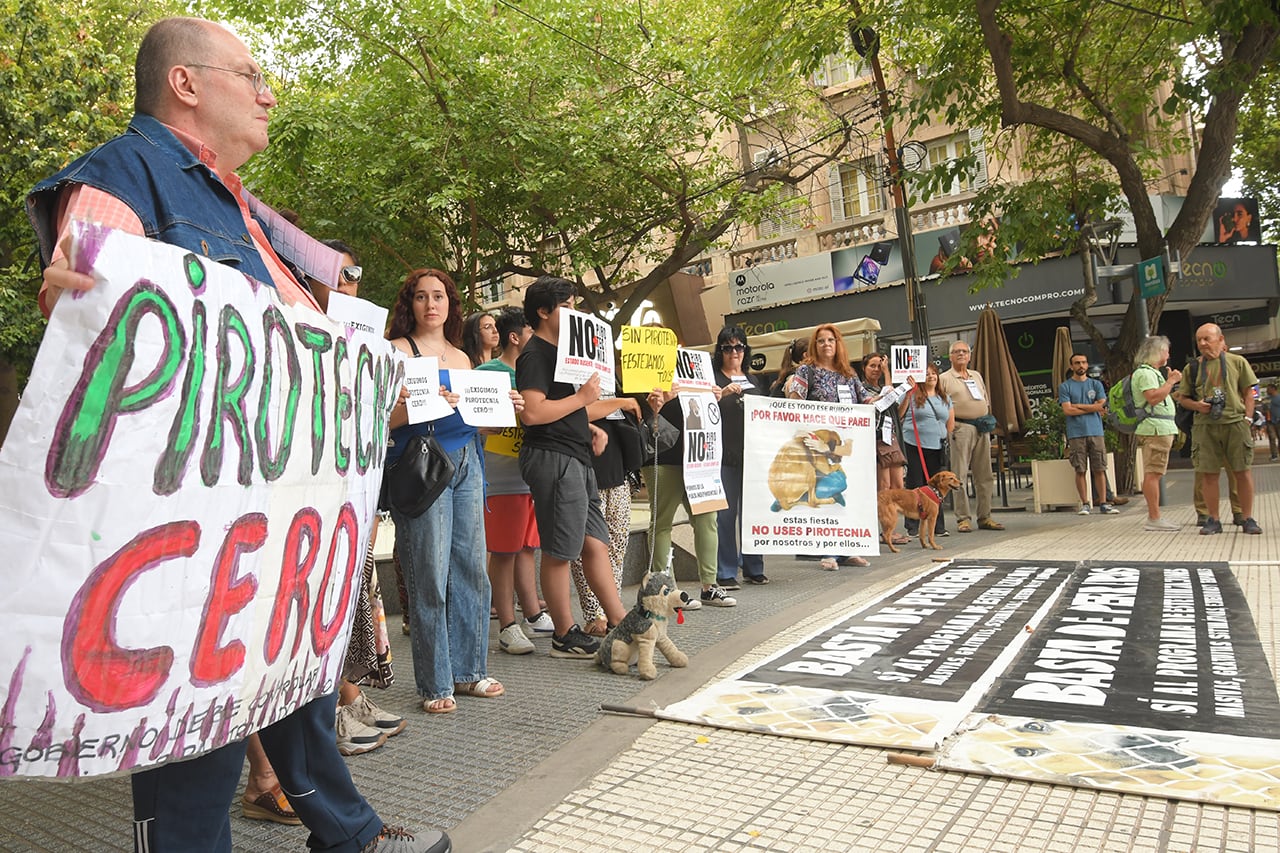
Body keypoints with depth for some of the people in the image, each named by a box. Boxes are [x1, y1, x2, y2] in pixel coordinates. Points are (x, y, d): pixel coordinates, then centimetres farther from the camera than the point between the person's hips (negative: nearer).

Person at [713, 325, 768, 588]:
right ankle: (725, 573, 3)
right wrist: (723, 393, -26)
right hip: (725, 455, -5)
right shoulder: (713, 378, 2)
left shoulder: (752, 380, 19)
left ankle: (753, 568, 17)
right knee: (726, 514, -4)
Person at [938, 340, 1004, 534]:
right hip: (960, 428, -6)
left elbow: (987, 401, 24)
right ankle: (963, 518, -2)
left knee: (985, 475, 7)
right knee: (959, 475, -6)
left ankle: (985, 517, 14)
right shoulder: (944, 379, 2)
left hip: (982, 429, 6)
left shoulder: (977, 376, 21)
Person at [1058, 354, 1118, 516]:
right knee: (1080, 471, -1)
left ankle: (1103, 503, 6)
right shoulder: (1065, 387, 5)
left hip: (1095, 432, 2)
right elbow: (1067, 410, -7)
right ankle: (1084, 504, 7)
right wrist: (1092, 408, -4)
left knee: (1099, 469, 1)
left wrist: (1078, 406, -4)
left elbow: (1101, 405, -2)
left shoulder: (1096, 384, 12)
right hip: (1076, 434, -2)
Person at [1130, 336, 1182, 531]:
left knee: (1152, 474, 10)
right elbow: (1153, 398, -23)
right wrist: (1171, 381, -14)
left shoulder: (1153, 372, 24)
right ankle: (1154, 519, -12)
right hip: (1155, 429, -11)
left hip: (1161, 429, 11)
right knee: (1153, 473, -11)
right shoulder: (1144, 372, -10)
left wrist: (1172, 383, 22)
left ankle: (1153, 517, 14)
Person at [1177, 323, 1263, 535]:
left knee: (1243, 471, 0)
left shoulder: (1237, 362, 8)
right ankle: (1213, 520, 10)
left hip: (1235, 423, -1)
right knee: (1208, 473, 0)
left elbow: (1248, 392, 8)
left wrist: (1247, 417, -3)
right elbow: (1182, 398, 15)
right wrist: (1197, 405, -6)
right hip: (1205, 426, 1)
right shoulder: (1192, 368, 10)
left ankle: (1247, 519, 11)